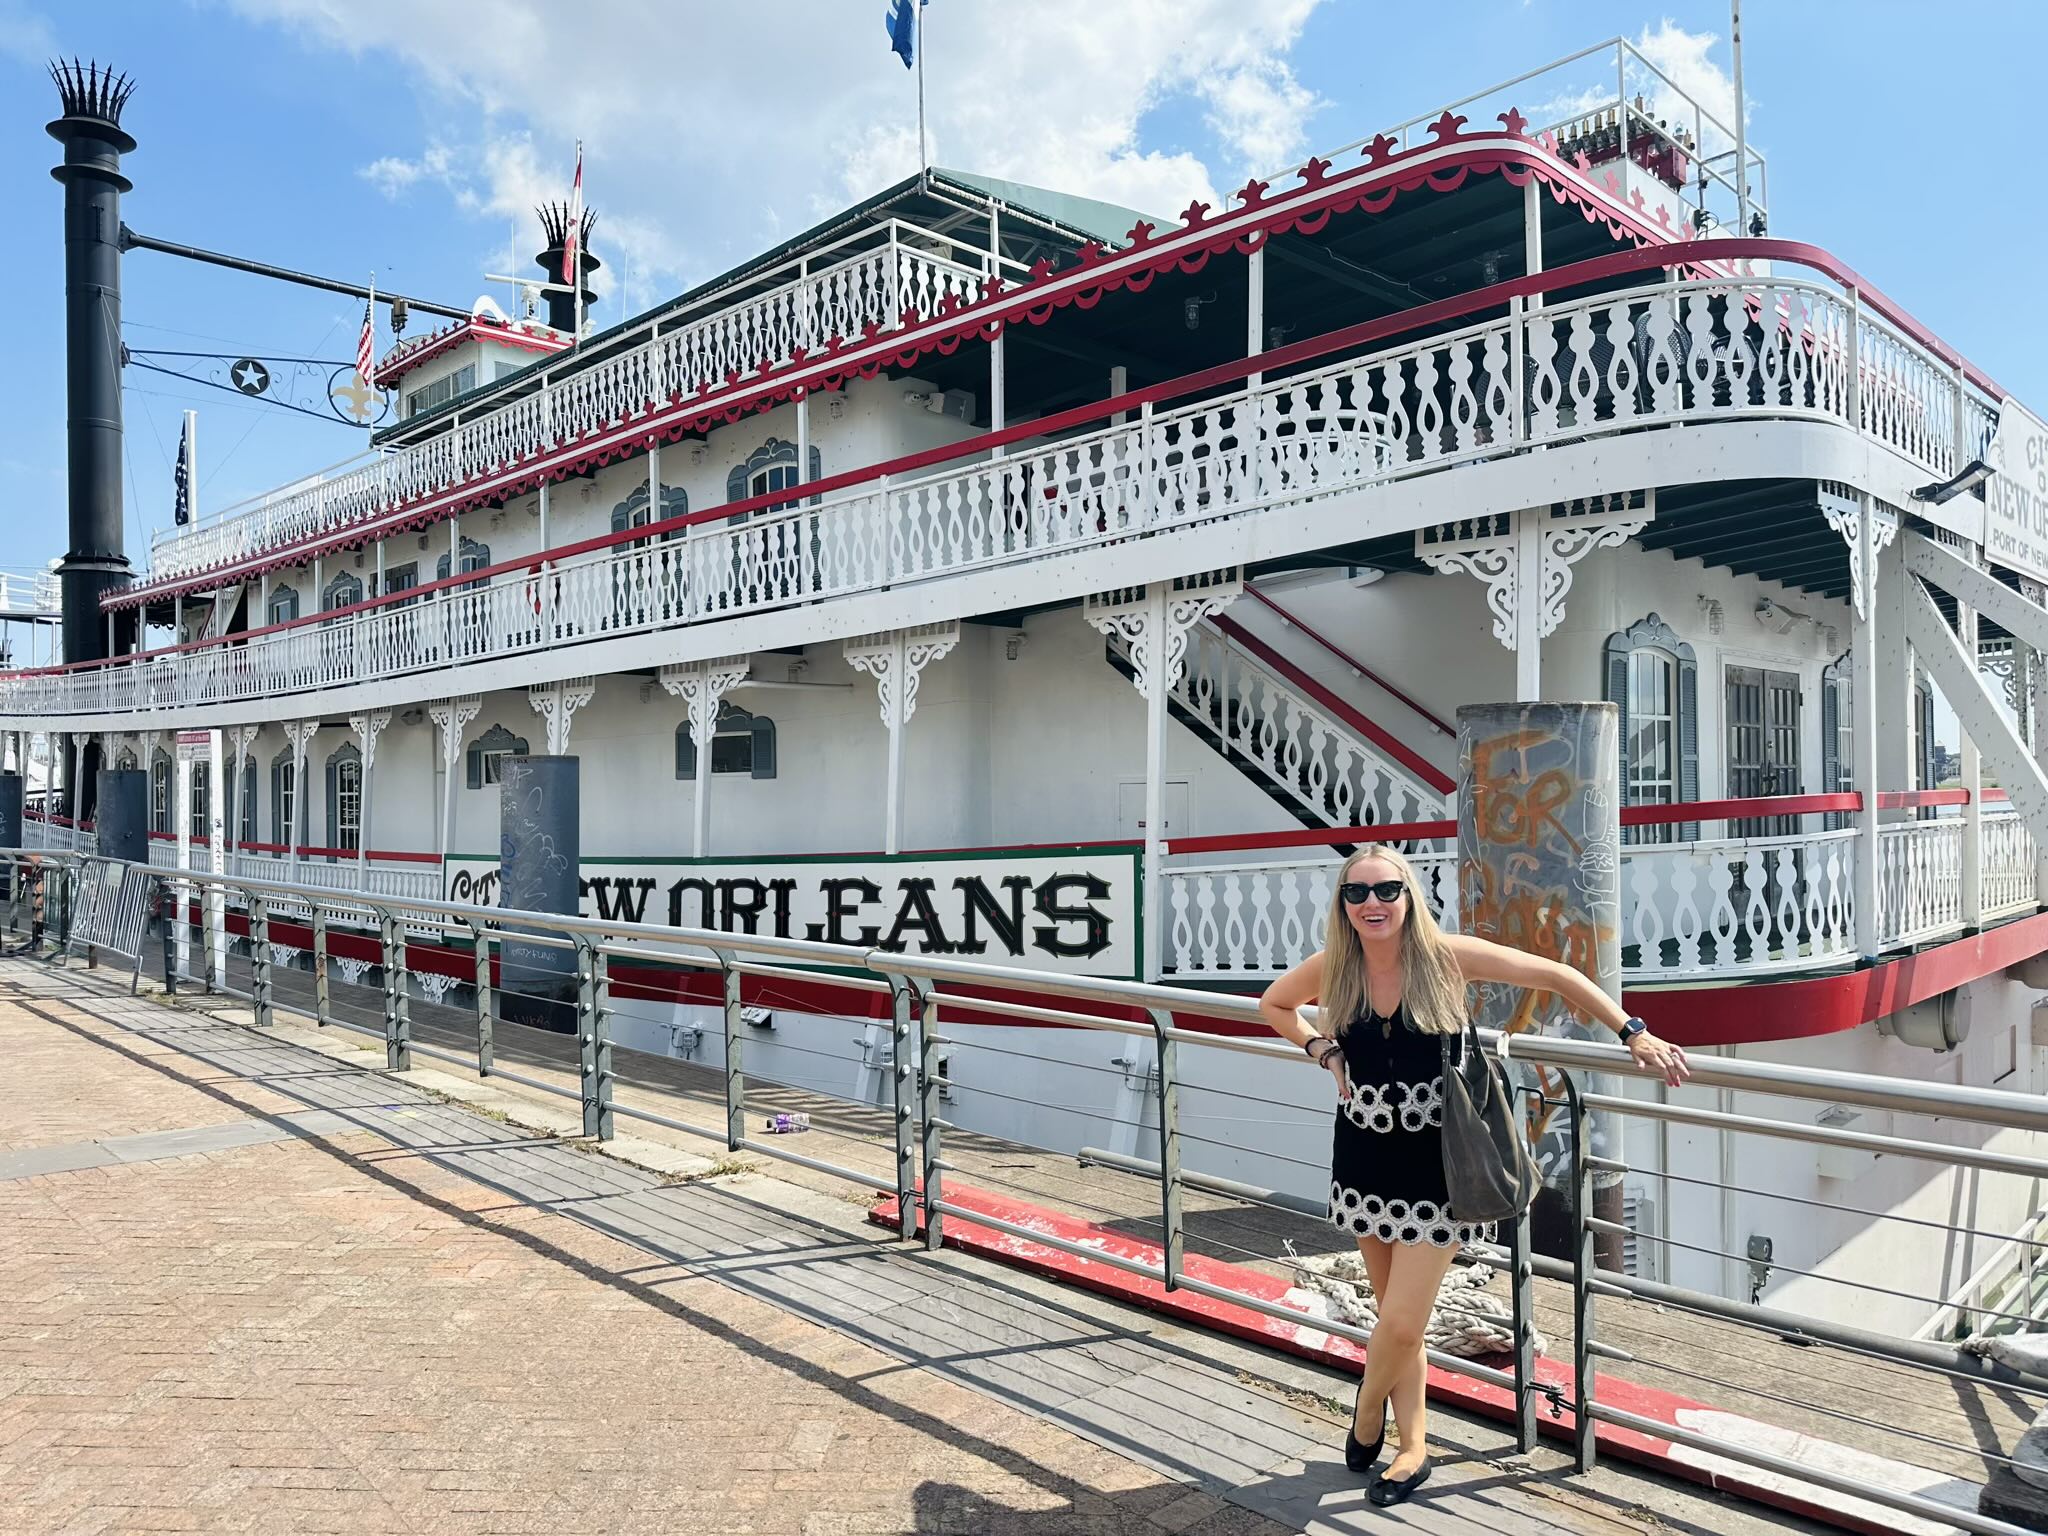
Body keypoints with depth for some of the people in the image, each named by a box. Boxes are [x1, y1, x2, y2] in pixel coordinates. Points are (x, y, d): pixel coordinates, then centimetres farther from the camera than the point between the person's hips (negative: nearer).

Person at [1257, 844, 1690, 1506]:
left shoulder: (1445, 956, -15)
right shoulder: (1332, 967, -6)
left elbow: (1556, 976, -8)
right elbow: (1273, 1005, 14)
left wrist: (1634, 1034, -9)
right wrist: (1322, 1050, -1)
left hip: (1434, 1164, -3)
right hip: (1365, 1162, 3)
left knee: (1401, 1323, -4)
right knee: (1397, 1317, 13)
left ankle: (1367, 1415, 25)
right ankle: (1413, 1447, 32)